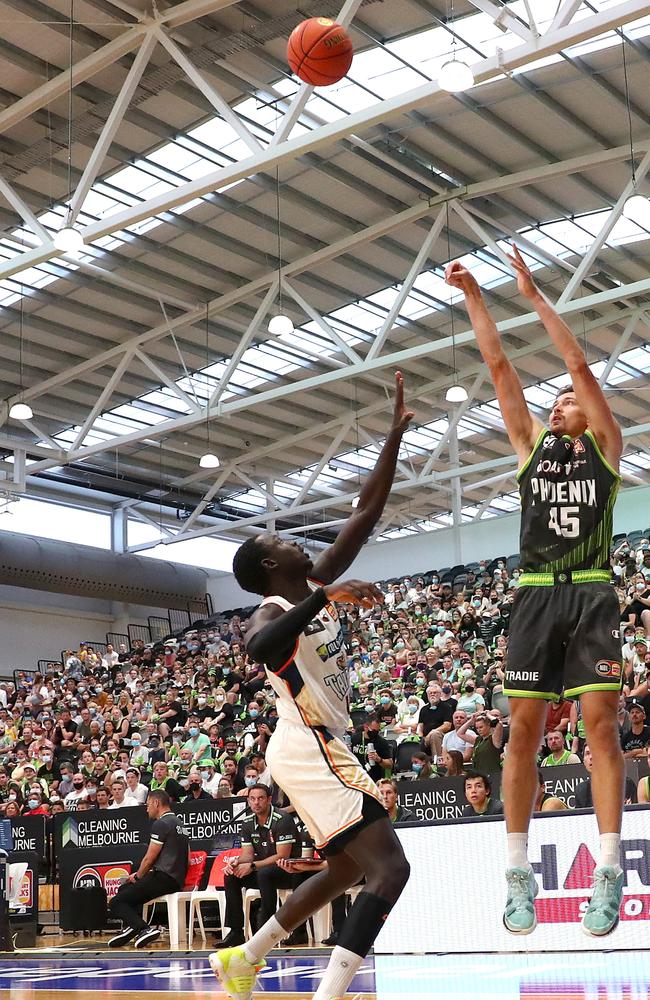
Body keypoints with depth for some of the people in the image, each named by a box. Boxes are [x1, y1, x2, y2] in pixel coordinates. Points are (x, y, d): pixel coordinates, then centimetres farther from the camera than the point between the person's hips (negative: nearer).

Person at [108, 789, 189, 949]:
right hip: (177, 879, 10)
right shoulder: (177, 823, 20)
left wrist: (138, 877, 8)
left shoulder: (161, 824, -11)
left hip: (163, 878, -10)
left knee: (116, 903, -10)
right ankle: (131, 928, 19)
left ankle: (144, 929, -26)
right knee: (124, 888, 27)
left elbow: (149, 858, -12)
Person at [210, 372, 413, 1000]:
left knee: (345, 869, 24)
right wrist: (326, 597, -43)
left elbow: (366, 514, 9)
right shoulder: (272, 612, -13)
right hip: (309, 751, -10)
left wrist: (396, 432, 6)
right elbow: (257, 649, -40)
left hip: (323, 749, 10)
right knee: (389, 868, -19)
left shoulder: (317, 586, 10)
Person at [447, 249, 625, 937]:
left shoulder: (606, 443, 10)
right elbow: (498, 365, 13)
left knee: (600, 722, -8)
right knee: (524, 729, -1)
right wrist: (473, 297, 11)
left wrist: (533, 295, 2)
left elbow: (579, 364, 2)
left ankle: (608, 872, -6)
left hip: (591, 595, -2)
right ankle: (519, 874, 3)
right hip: (535, 595, 3)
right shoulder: (531, 442, 17)